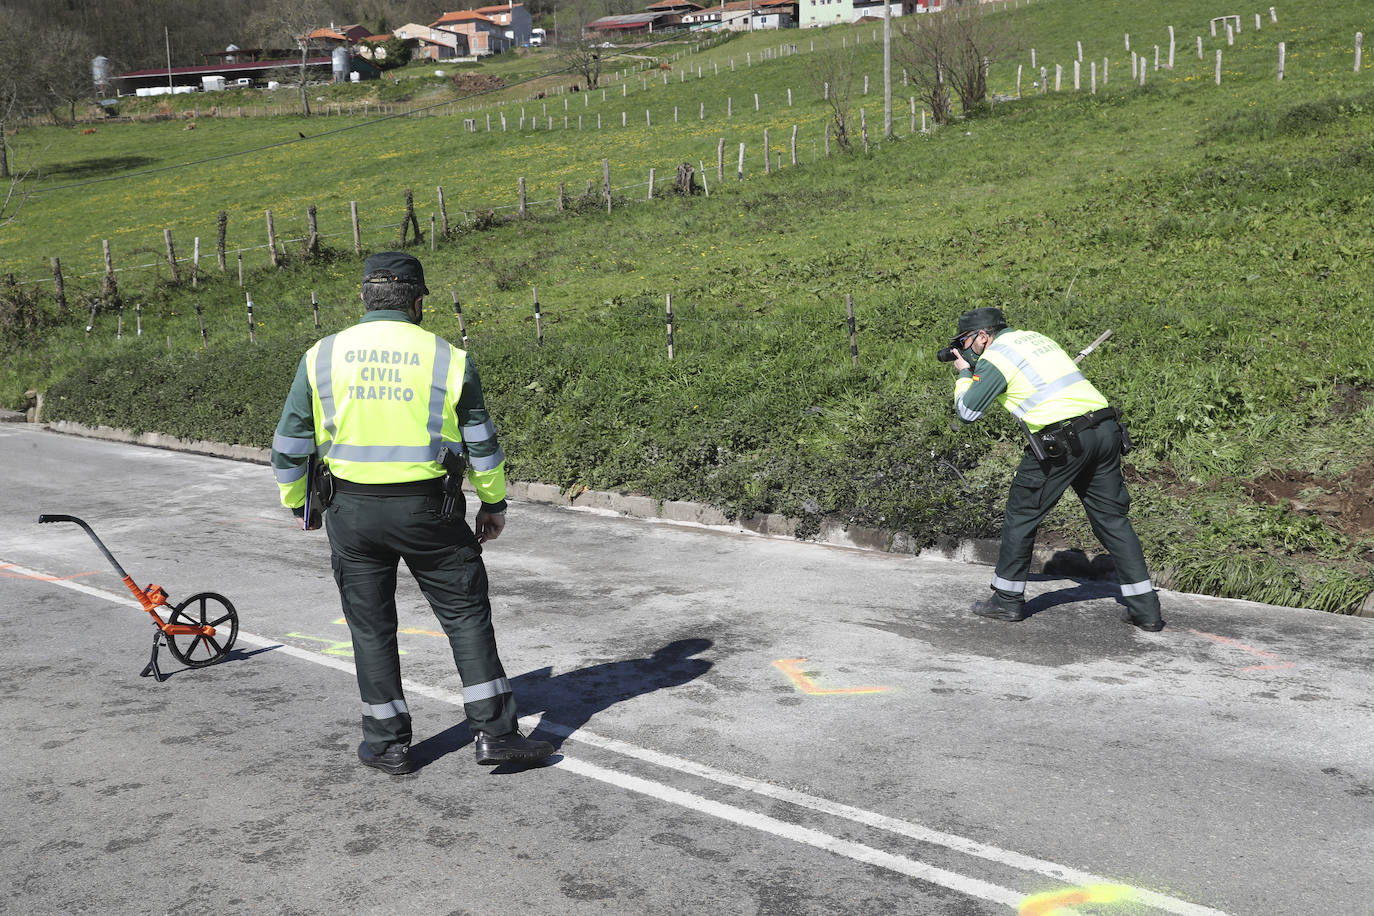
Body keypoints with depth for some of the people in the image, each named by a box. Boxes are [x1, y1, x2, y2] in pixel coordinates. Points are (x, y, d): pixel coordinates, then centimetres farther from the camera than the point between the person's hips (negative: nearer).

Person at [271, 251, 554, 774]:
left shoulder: (322, 357, 1)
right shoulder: (448, 359, -3)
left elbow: (289, 443, 5)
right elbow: (481, 442, 4)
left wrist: (295, 501, 21)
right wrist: (494, 502, 17)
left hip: (351, 510, 2)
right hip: (426, 509, -1)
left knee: (370, 625, 13)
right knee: (466, 613, 9)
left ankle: (387, 744, 20)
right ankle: (493, 731, 7)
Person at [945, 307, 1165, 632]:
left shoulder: (993, 358, 0)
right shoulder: (1035, 337, 23)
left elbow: (968, 411, 6)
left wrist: (964, 373, 23)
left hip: (1062, 441, -7)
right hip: (1106, 429, 7)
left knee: (1021, 515, 9)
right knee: (1112, 519, 10)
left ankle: (1008, 599, 16)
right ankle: (1145, 609, 7)